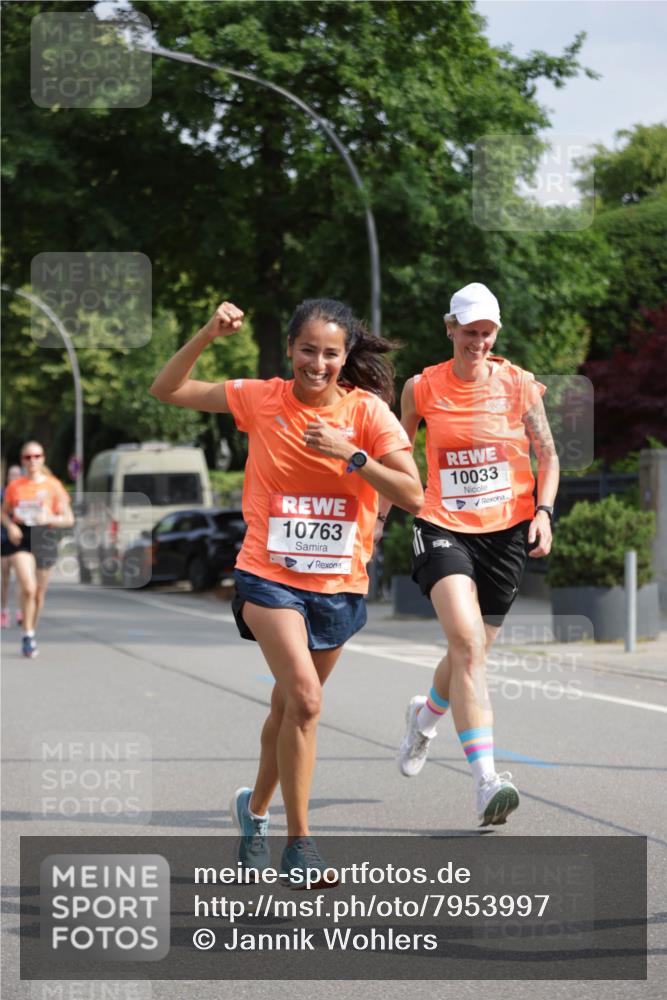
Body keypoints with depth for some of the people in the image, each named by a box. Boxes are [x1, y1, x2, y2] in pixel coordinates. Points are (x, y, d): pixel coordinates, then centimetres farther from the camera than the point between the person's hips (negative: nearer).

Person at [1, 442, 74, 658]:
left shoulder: (53, 486, 1)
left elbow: (69, 519, 2)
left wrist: (49, 518, -16)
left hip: (45, 537, 1)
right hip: (20, 537, -1)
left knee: (39, 592, 9)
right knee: (28, 587, -18)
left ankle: (31, 634, 29)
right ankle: (28, 636, -9)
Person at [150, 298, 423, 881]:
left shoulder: (367, 411, -6)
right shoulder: (261, 399, -3)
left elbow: (413, 495, -12)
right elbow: (167, 390, 4)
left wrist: (351, 455, -23)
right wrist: (208, 336, -10)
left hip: (339, 583, 2)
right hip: (269, 576, -2)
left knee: (290, 706, 17)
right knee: (304, 698, -22)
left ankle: (256, 808, 44)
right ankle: (298, 843, -13)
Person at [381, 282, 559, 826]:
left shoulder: (518, 383, 0)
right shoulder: (422, 388, 0)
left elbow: (547, 455, 6)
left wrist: (543, 510, -8)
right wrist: (378, 520, 16)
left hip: (506, 532, 2)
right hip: (444, 529, -2)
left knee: (470, 652, 11)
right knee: (466, 642, -23)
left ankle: (425, 716, 47)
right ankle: (486, 779, -29)